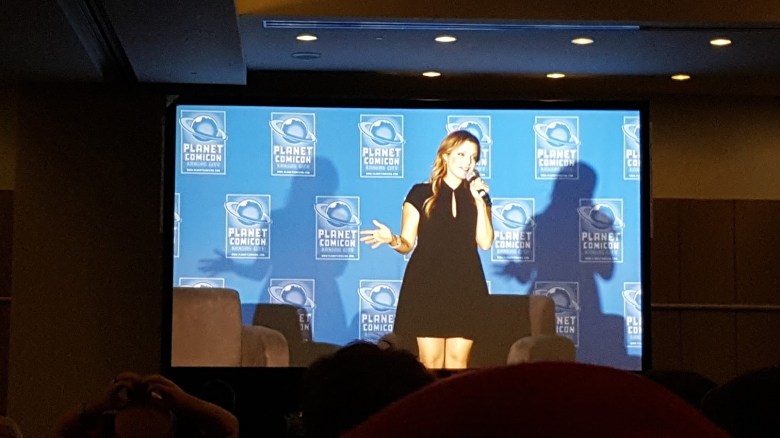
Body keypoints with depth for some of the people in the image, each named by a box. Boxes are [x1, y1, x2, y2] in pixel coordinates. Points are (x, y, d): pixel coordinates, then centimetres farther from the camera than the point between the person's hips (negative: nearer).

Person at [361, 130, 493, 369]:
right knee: (431, 362, -5)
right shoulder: (420, 194, 2)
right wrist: (391, 240, -19)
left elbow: (485, 242, -1)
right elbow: (407, 244, 3)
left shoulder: (478, 196, 11)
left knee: (458, 362, 0)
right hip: (427, 286, -2)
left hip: (466, 288, 2)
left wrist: (479, 201, -6)